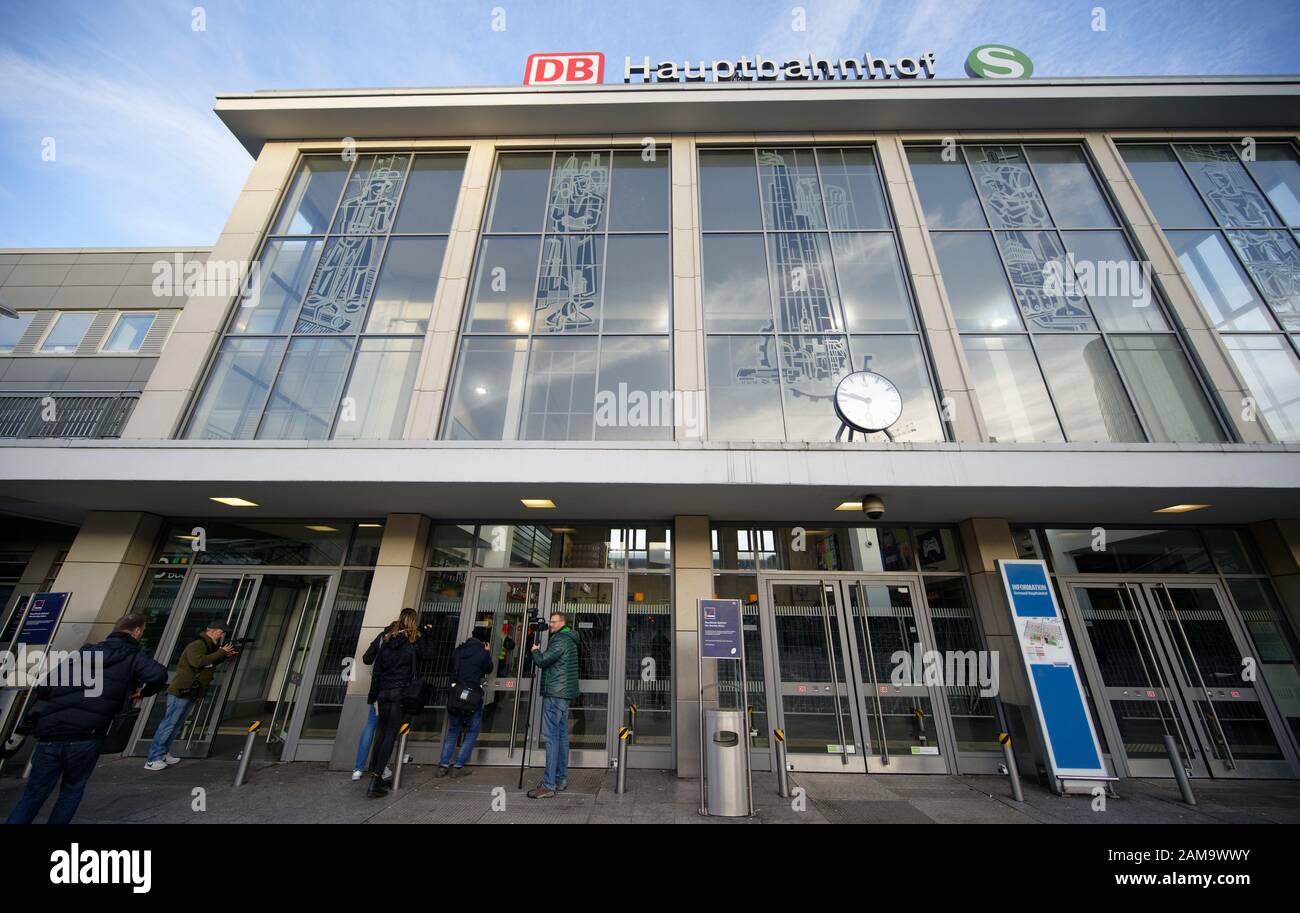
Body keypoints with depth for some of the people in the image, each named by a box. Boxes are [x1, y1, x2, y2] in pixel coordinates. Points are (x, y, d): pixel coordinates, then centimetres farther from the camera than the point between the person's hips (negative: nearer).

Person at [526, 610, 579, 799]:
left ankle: (548, 785, -6)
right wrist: (540, 652, 11)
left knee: (551, 737, -8)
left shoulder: (560, 640, -13)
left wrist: (535, 651, 2)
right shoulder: (569, 641, 18)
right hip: (565, 694, 10)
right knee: (562, 735, 12)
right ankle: (561, 779, 19)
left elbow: (542, 661, -16)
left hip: (555, 694, -10)